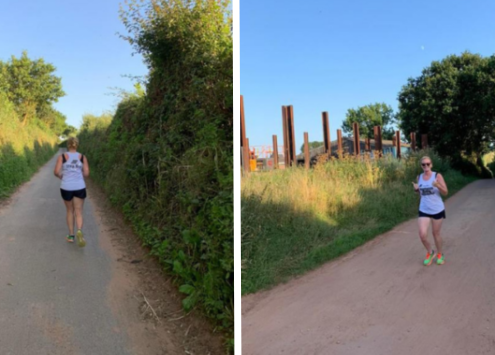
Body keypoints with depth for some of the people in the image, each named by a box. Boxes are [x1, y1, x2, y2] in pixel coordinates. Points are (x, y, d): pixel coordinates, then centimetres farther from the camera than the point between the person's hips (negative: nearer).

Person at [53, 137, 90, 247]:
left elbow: (56, 172, -9)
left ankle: (71, 236, 24)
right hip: (79, 188, 0)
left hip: (66, 188, 0)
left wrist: (60, 176, 14)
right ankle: (79, 231, -25)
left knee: (70, 211, 21)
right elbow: (86, 174, -3)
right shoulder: (83, 157, 1)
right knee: (78, 213, 4)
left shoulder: (62, 156, -2)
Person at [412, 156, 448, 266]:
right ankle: (430, 252, 21)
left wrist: (437, 185, -27)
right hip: (423, 210, 2)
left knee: (436, 233, 11)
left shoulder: (437, 176, -8)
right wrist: (416, 189, -7)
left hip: (437, 210, -2)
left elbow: (445, 192, -8)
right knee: (422, 235, -7)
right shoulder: (419, 177, 2)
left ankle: (439, 254, 36)